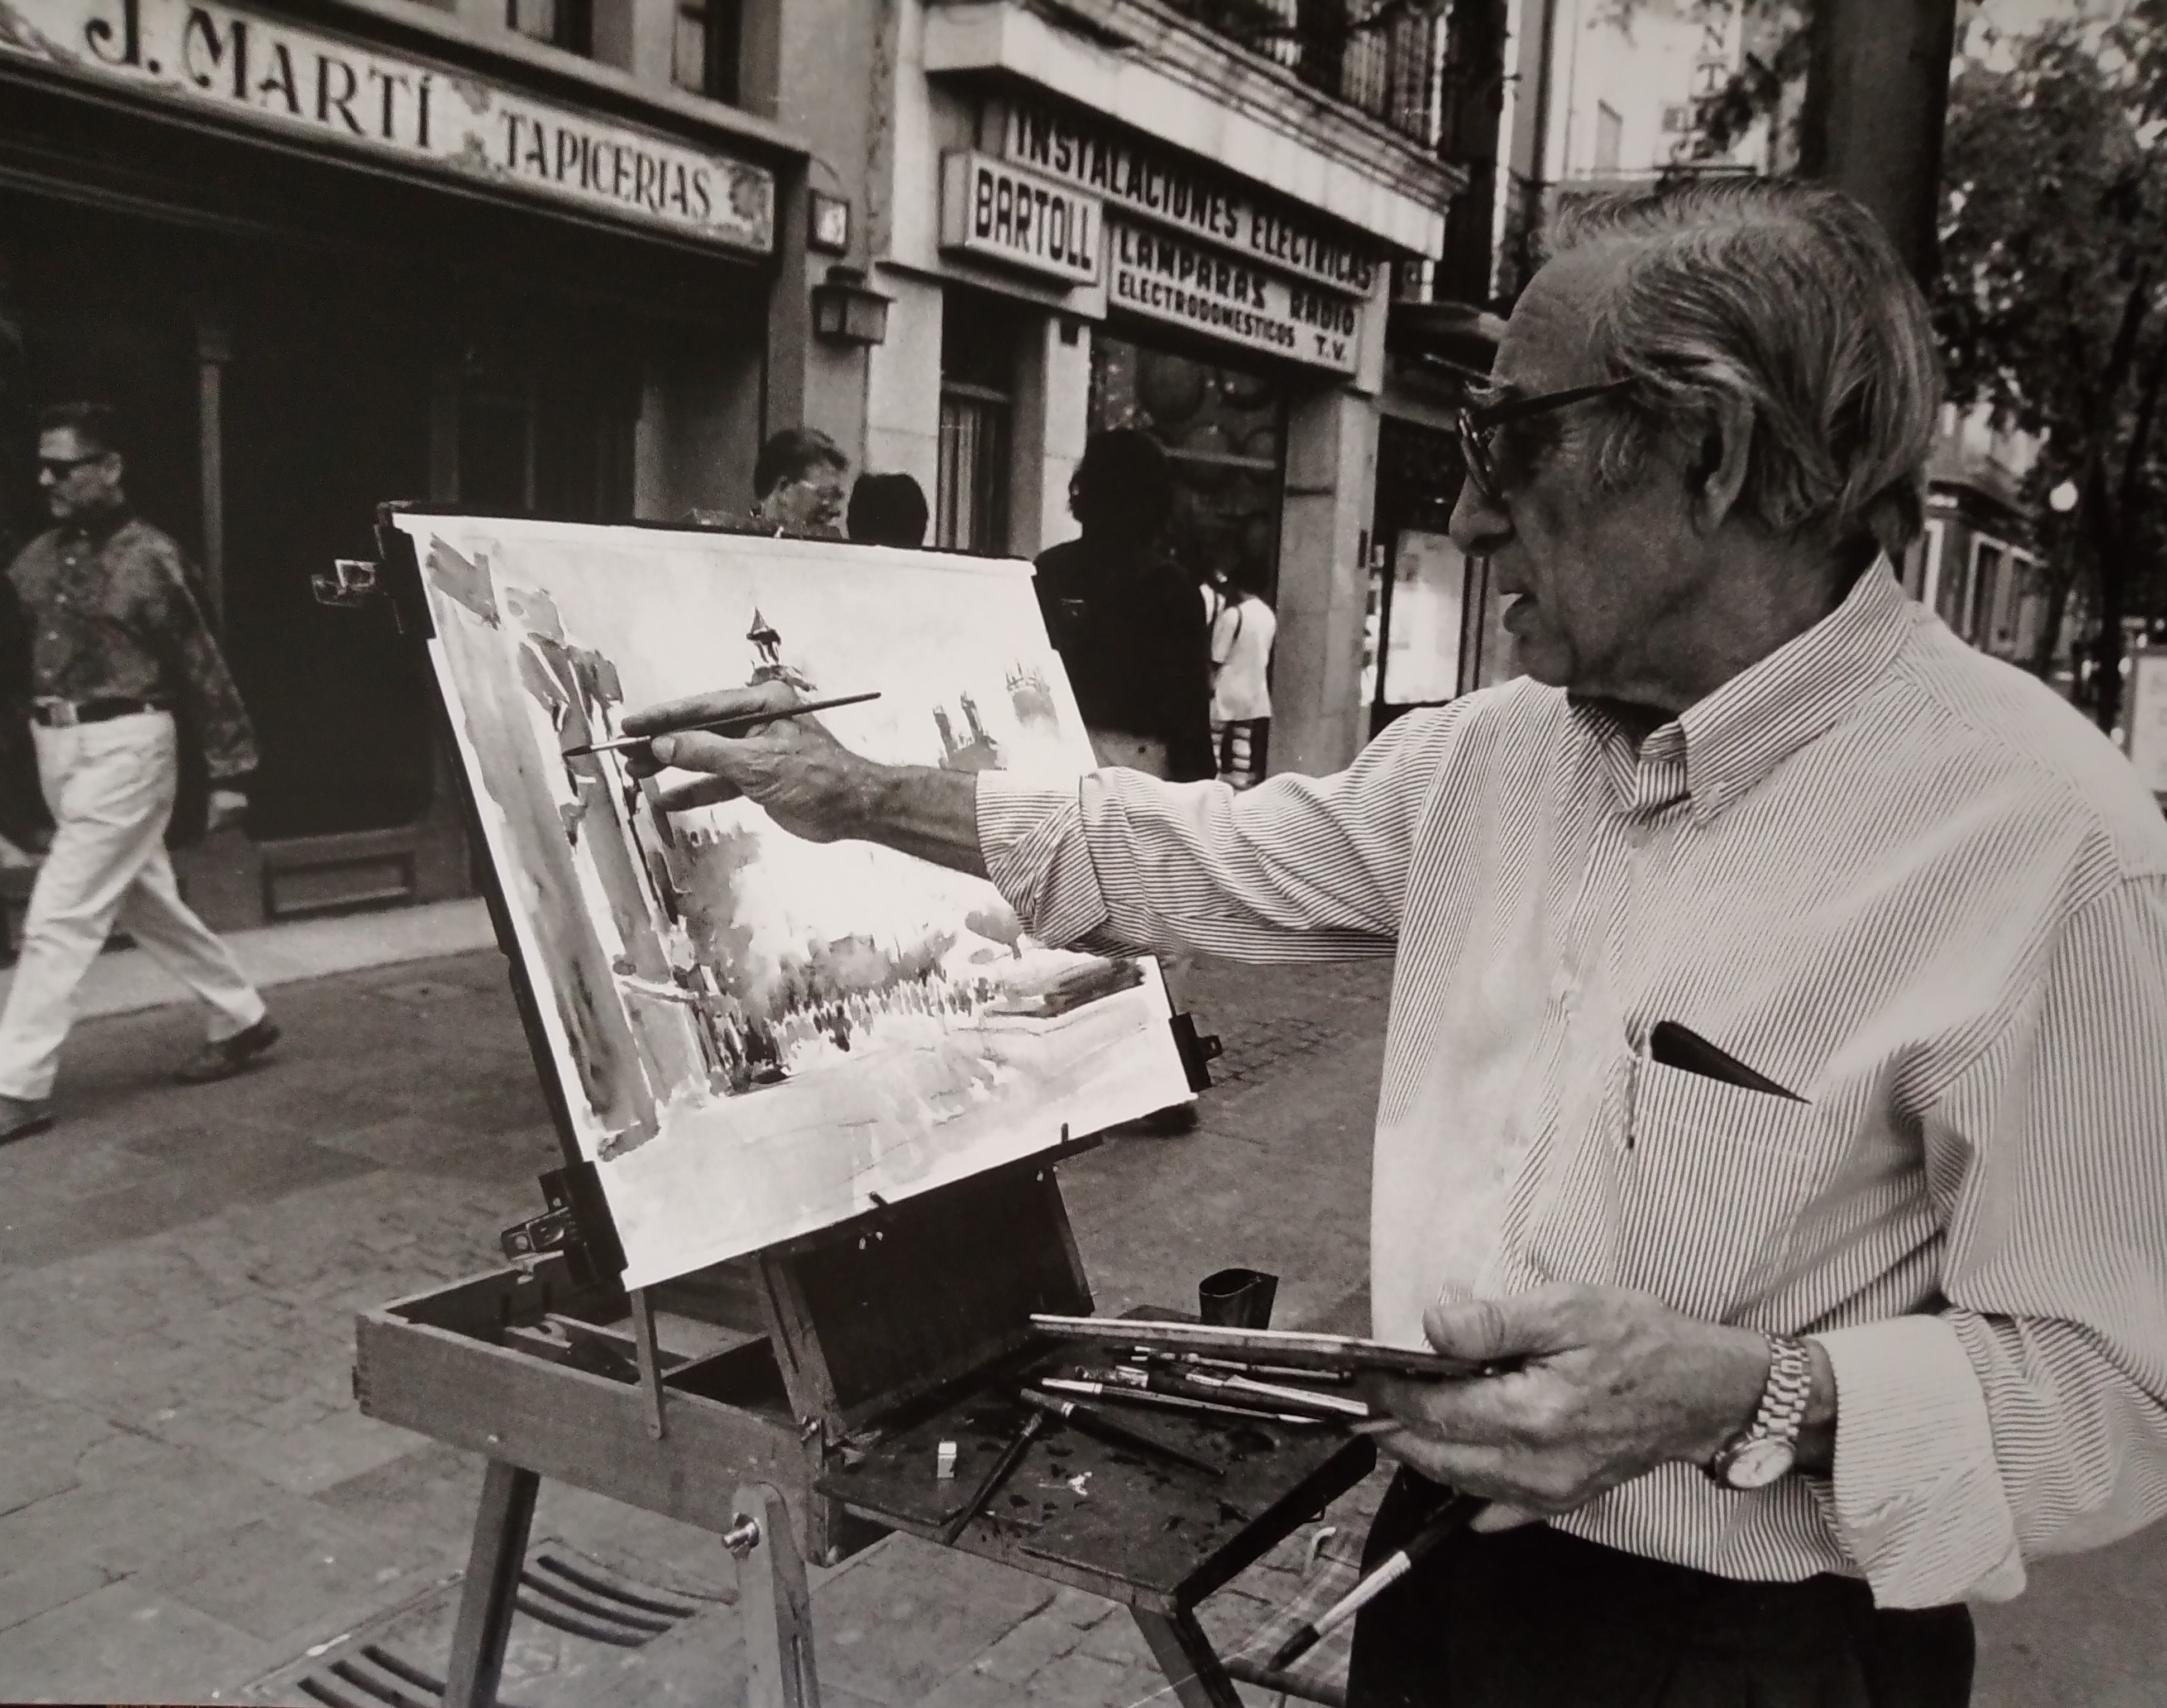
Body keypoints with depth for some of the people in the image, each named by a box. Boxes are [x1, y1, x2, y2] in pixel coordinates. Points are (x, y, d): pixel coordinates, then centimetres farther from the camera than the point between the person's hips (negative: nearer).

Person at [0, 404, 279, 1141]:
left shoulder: (148, 558, -10)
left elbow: (203, 668, -8)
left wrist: (228, 772, -8)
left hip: (122, 746, -7)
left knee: (59, 916, -7)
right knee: (145, 899, 17)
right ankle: (241, 1018, 33)